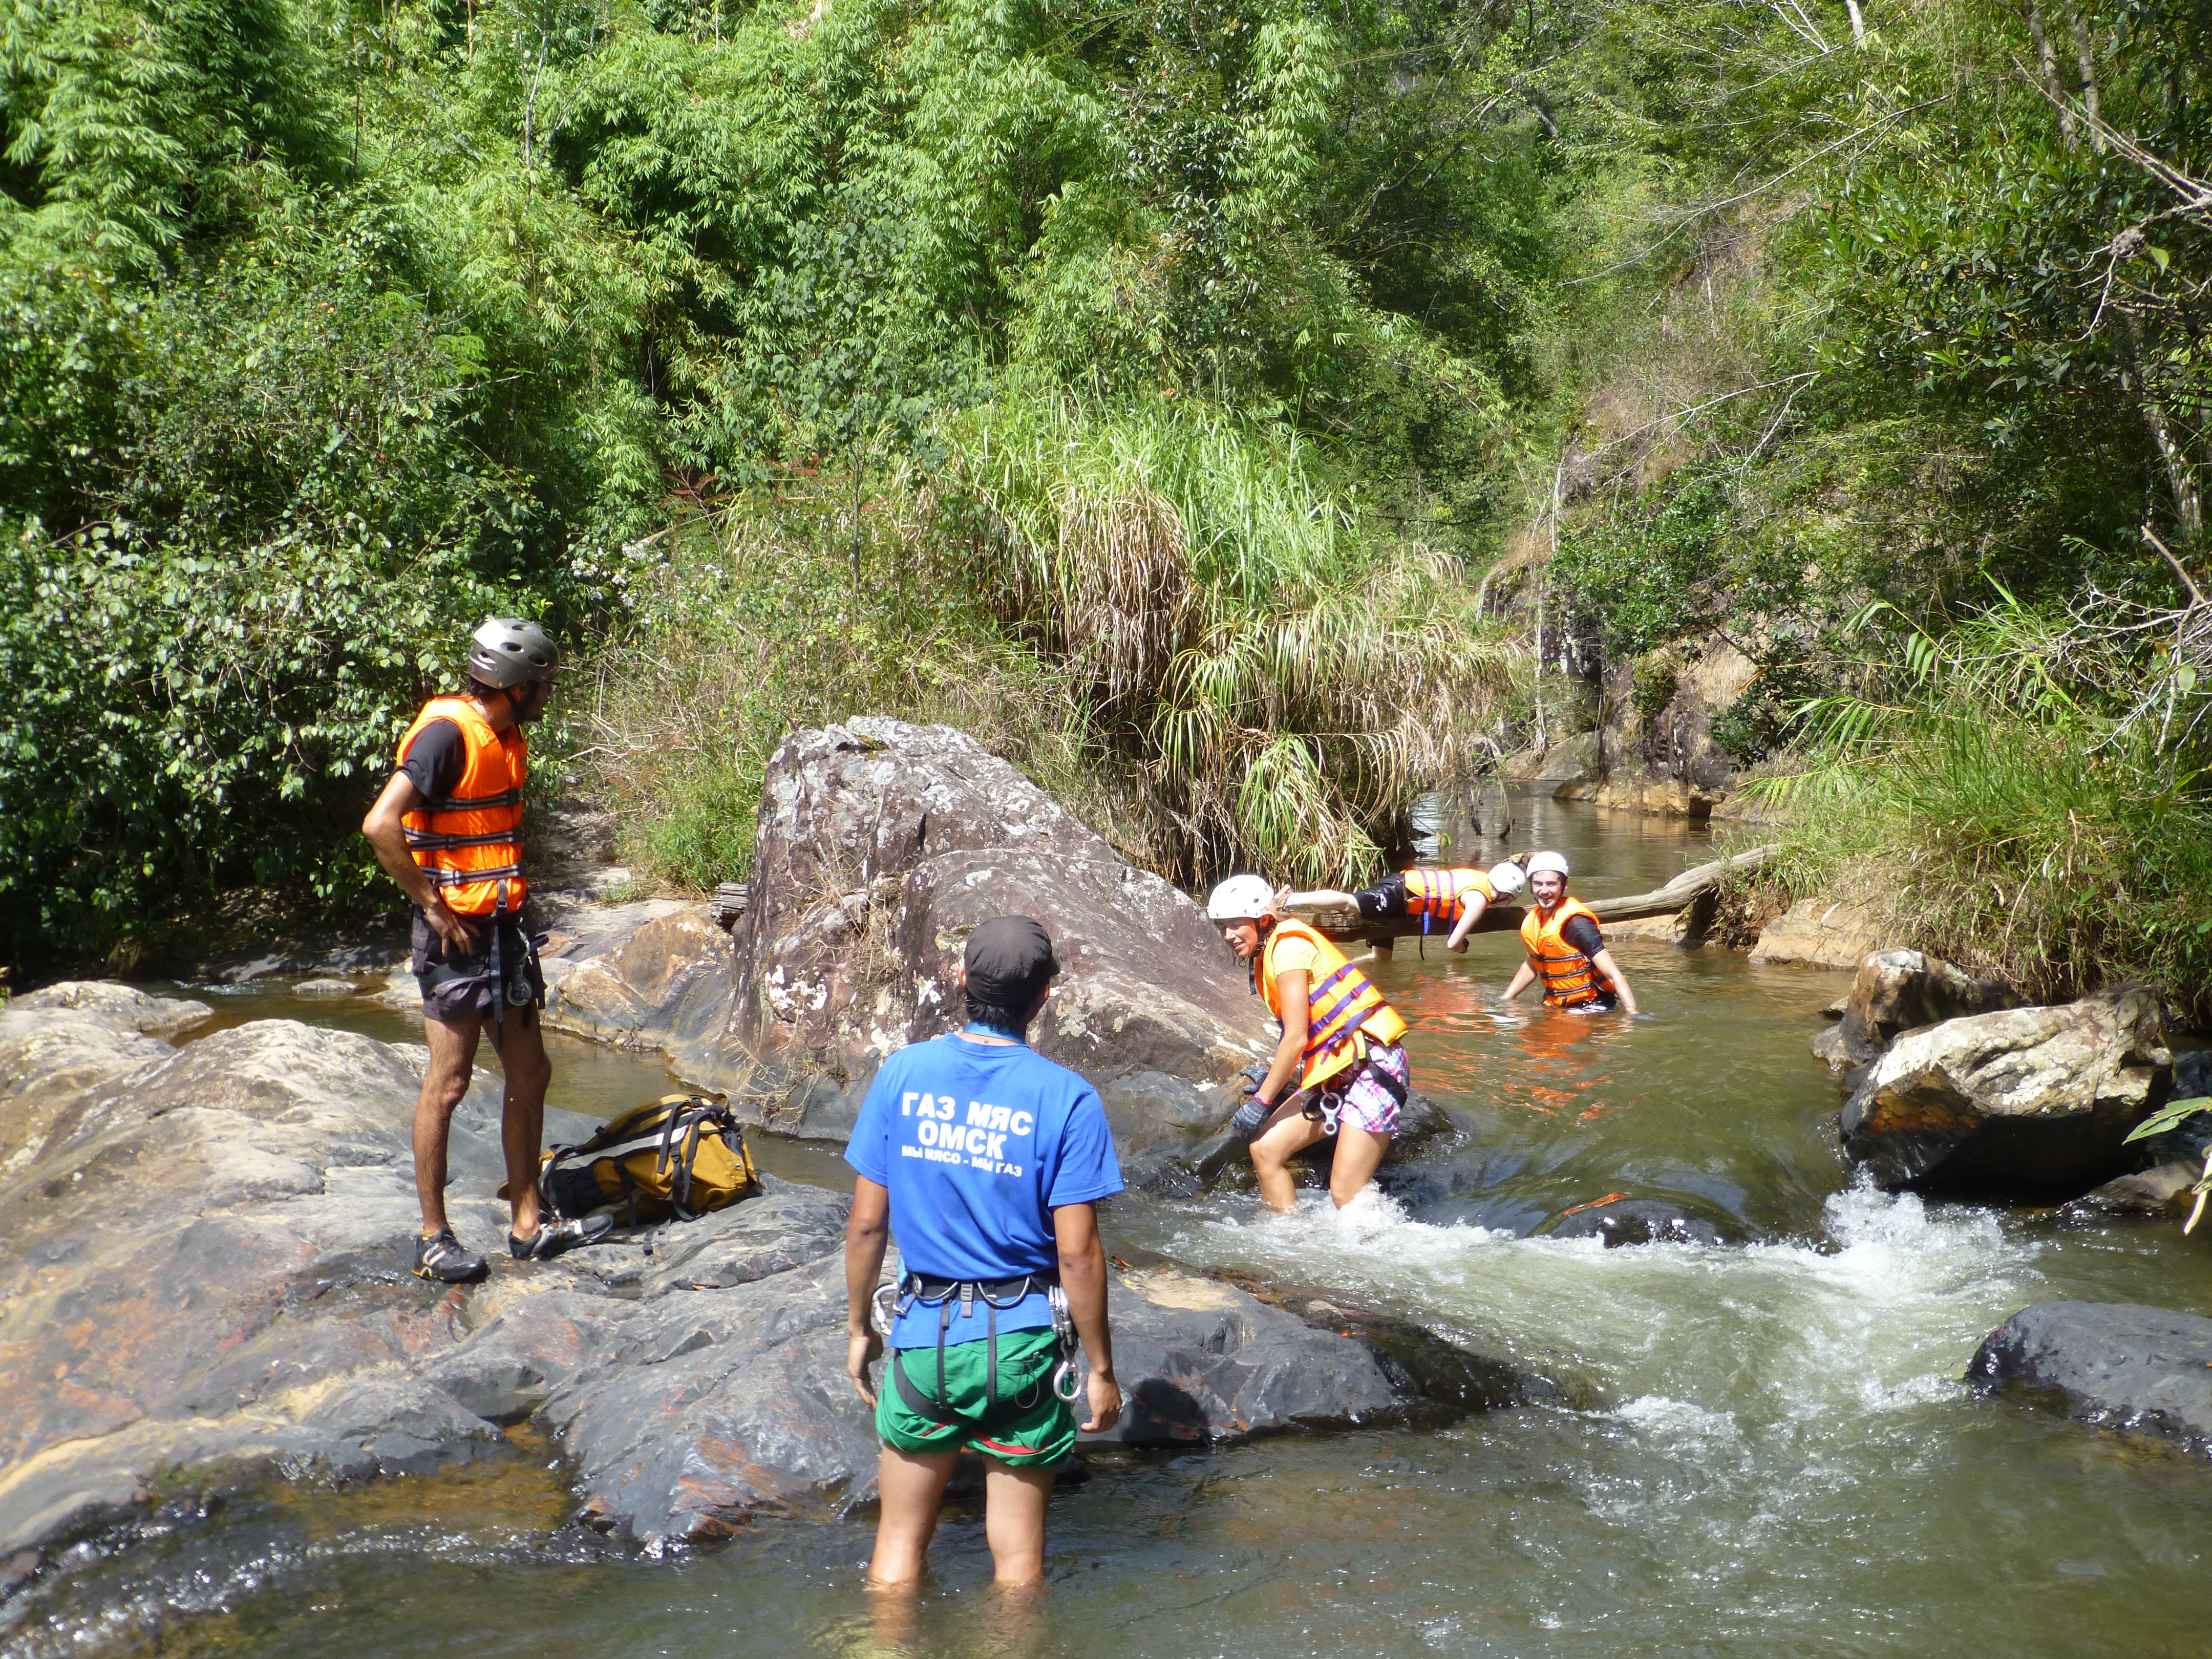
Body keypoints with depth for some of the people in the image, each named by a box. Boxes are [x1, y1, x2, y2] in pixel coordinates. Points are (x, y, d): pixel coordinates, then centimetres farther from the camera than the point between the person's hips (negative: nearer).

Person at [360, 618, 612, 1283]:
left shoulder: (508, 737, 11)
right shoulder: (447, 733, -17)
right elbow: (381, 825, -26)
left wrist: (515, 901, 12)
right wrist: (433, 906, -20)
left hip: (505, 930, 9)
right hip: (458, 935, -9)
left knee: (530, 1077, 11)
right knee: (448, 1083, -1)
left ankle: (529, 1224, 20)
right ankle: (433, 1238, 10)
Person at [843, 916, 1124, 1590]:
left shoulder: (903, 1073, -5)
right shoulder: (1067, 1099, -13)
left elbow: (867, 1221, -1)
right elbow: (1077, 1253, -13)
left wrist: (858, 1326, 12)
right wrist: (1101, 1370, -2)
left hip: (923, 1332, 2)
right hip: (1023, 1338, -2)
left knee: (900, 1540, 17)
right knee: (1018, 1548, 14)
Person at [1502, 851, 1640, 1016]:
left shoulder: (1576, 923, -19)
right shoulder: (1531, 922, 4)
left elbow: (1614, 975, -24)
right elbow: (1531, 967, 24)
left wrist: (1632, 1013, -34)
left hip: (1593, 1007, -7)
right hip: (1556, 1007, 7)